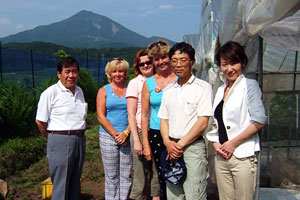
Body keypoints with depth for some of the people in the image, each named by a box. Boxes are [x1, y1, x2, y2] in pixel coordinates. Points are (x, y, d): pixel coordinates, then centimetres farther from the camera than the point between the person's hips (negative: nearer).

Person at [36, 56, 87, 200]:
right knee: (60, 187, -2)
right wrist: (53, 138, 3)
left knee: (74, 185, 14)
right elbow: (40, 121, -6)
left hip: (80, 140, 6)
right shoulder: (50, 93, -8)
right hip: (60, 142, -6)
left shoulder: (79, 91, 12)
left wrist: (78, 136, 13)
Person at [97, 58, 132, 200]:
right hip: (108, 136, -1)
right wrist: (115, 134, -10)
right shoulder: (104, 91, 6)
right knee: (111, 176, 3)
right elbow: (100, 116, -2)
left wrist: (126, 133, -10)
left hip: (127, 137, 1)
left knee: (126, 175, 4)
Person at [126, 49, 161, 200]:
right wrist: (136, 140, -12)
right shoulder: (135, 83, -1)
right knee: (141, 178, 0)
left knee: (157, 175, 9)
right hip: (141, 132, -4)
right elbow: (131, 115, -5)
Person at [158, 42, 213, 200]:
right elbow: (164, 119, 14)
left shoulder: (203, 87, -4)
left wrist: (180, 144, -10)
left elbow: (203, 122, -10)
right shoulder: (168, 90, 15)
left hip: (193, 147, -5)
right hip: (172, 148, 5)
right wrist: (168, 143, -4)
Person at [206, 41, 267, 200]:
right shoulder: (220, 89, 15)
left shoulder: (249, 85, -4)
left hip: (243, 156, -6)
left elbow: (259, 121, -13)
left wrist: (233, 143, -12)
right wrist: (215, 143, 2)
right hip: (221, 156, 6)